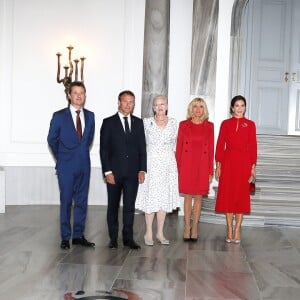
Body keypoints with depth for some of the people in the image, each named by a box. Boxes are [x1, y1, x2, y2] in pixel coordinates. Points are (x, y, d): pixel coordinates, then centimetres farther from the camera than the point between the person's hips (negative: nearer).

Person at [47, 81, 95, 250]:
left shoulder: (90, 116, 6)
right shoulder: (59, 116, -4)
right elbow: (52, 140, 6)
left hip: (84, 165, 3)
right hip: (66, 166, -3)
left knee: (82, 201, 8)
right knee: (66, 202, 2)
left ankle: (78, 236, 18)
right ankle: (65, 237, 12)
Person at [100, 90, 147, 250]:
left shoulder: (138, 122, 10)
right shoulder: (108, 122, 1)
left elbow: (142, 147, 9)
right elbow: (104, 149, -2)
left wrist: (142, 169, 0)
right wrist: (107, 171, -10)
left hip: (133, 172, 2)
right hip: (114, 172, -2)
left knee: (130, 206, 4)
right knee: (113, 206, 7)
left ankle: (128, 238, 12)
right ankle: (113, 238, 16)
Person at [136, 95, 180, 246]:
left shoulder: (173, 123, 6)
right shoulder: (147, 122, 1)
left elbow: (174, 144, 13)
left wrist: (170, 158, 5)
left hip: (168, 164, 2)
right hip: (151, 164, -2)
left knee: (165, 198, 5)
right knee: (150, 198, -2)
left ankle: (160, 233, 14)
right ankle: (148, 234, 7)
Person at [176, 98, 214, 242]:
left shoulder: (209, 126, 5)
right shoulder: (183, 125, 3)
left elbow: (211, 149, 5)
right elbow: (179, 147, 3)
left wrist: (211, 171, 2)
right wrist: (177, 169, -2)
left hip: (202, 165, 1)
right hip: (187, 164, -1)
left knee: (198, 197, 7)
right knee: (188, 196, 5)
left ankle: (195, 228, 18)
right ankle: (187, 228, 15)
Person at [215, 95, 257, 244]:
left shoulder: (250, 124, 4)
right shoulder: (225, 124, 5)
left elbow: (253, 146, 2)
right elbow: (220, 145, 3)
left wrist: (253, 166, -3)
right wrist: (218, 165, -1)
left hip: (244, 163, 0)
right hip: (228, 162, 0)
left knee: (242, 195, 3)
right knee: (228, 194, 3)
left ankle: (237, 230, 11)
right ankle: (229, 230, 13)